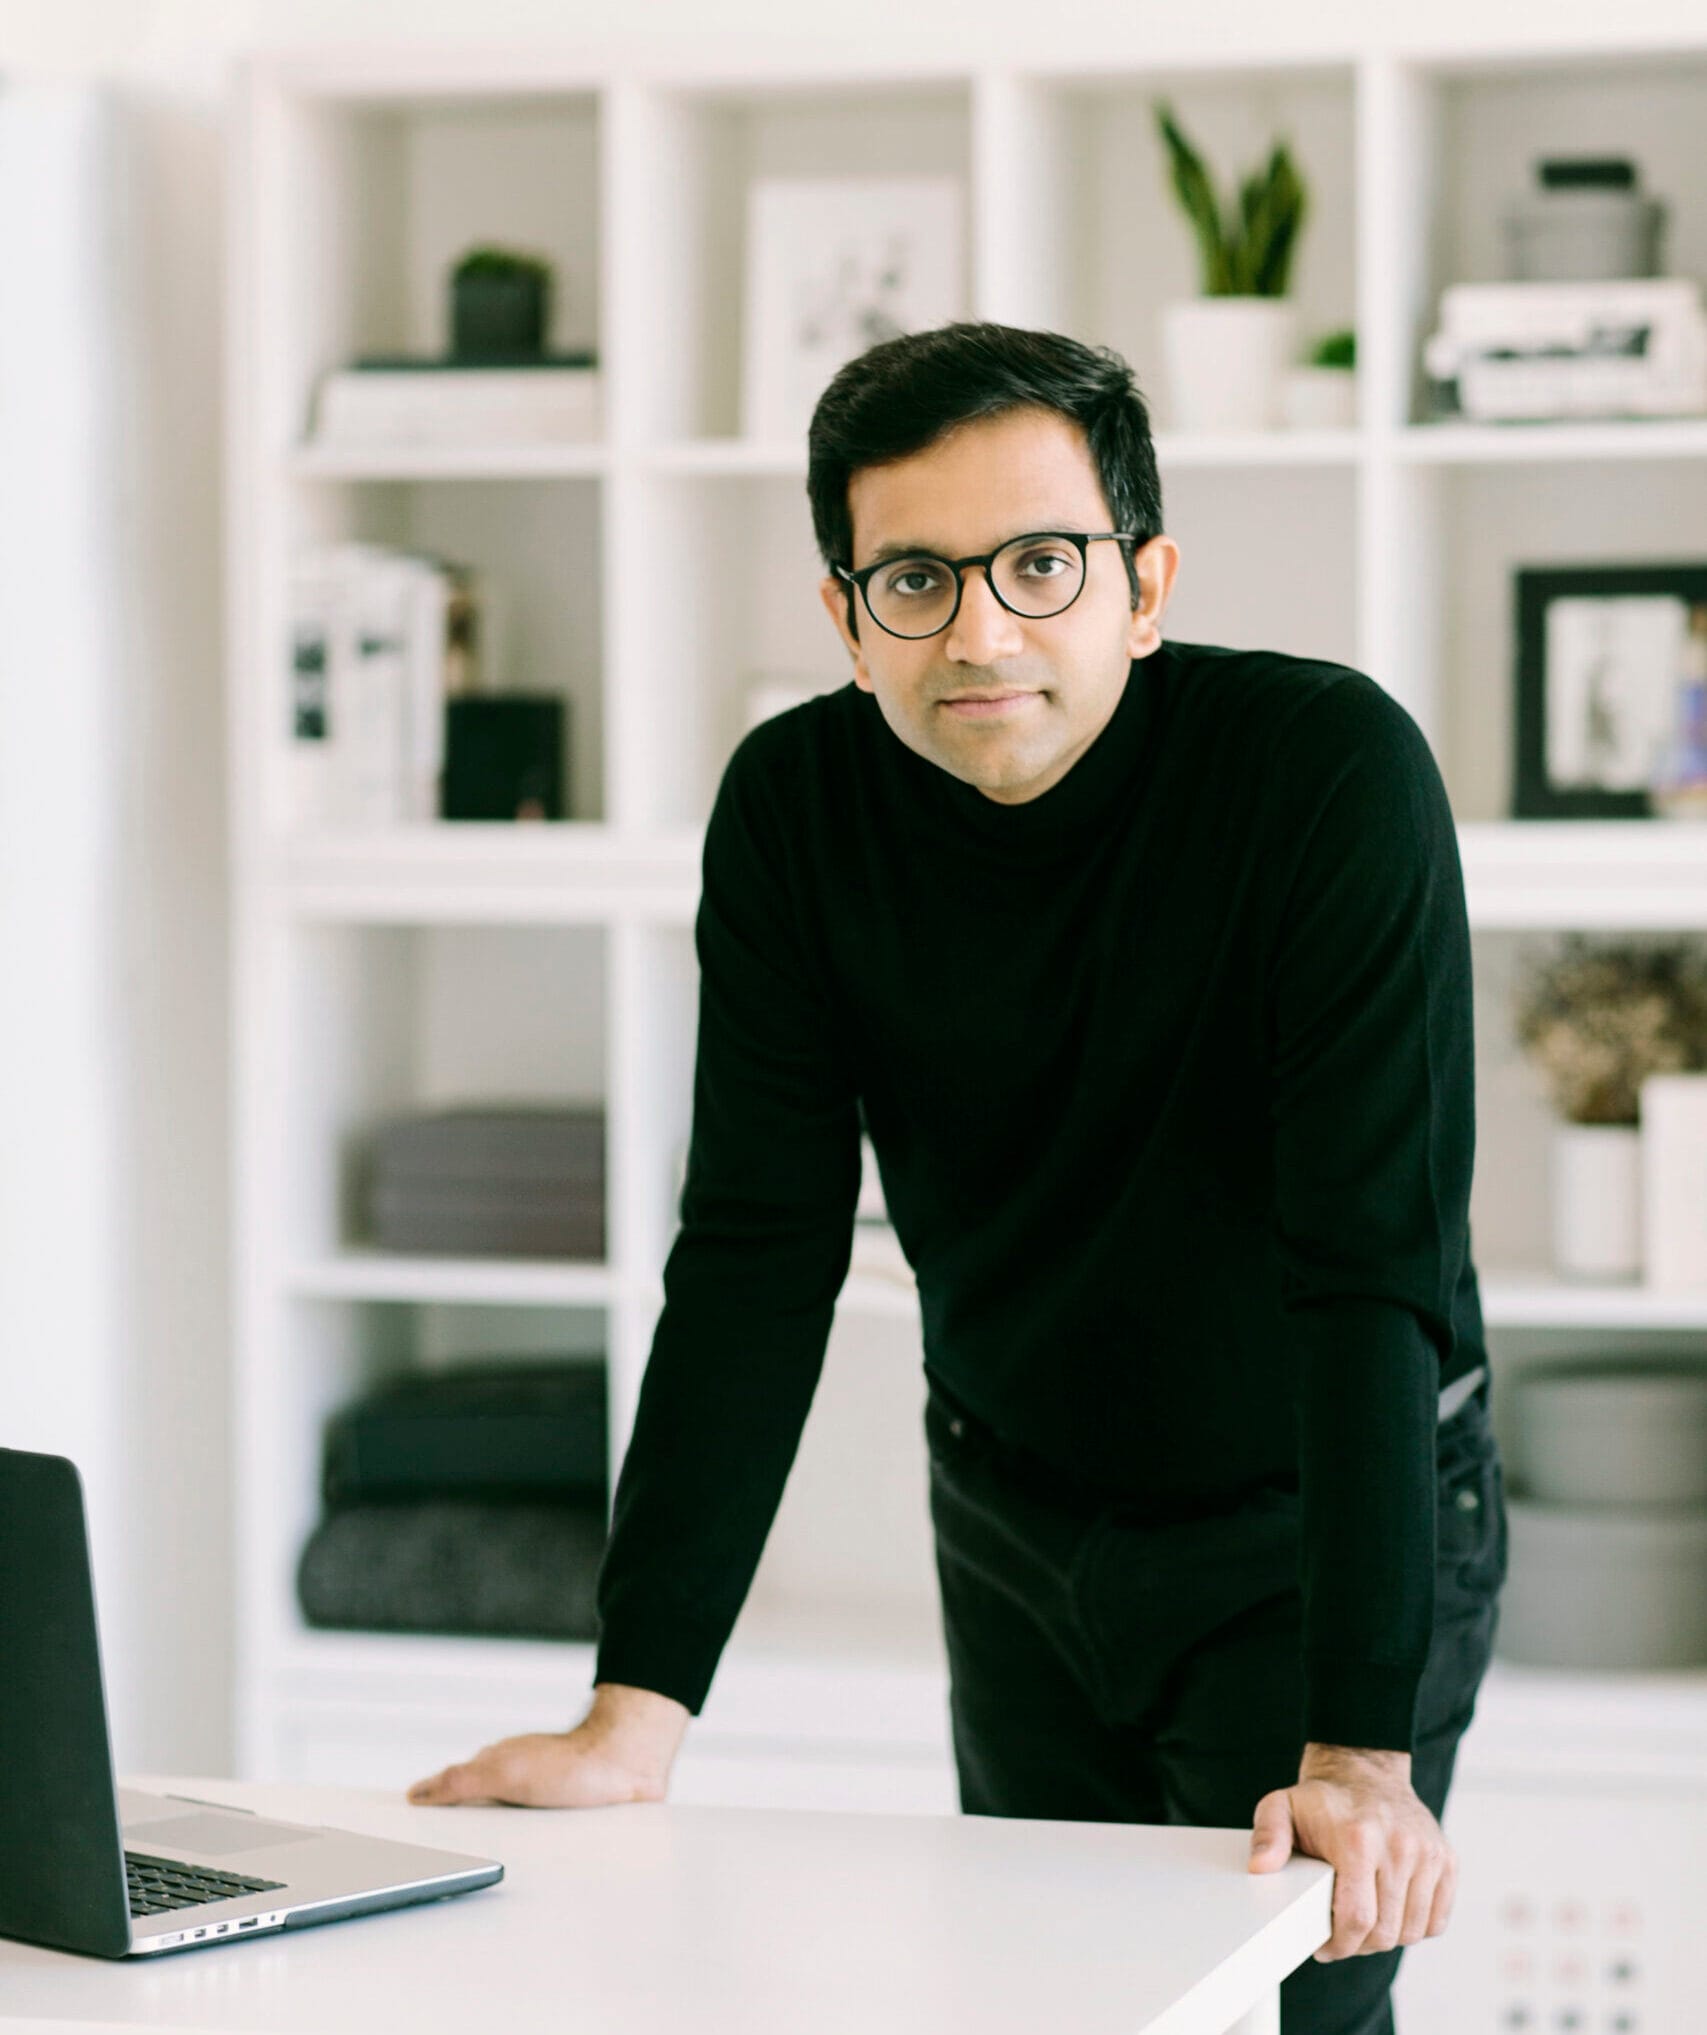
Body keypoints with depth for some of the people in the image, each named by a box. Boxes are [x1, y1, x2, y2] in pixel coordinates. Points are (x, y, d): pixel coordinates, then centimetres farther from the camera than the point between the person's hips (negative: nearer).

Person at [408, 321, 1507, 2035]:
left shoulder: (1331, 767, -26)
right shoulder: (794, 804, -14)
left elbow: (1374, 1261, -30)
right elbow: (756, 1257, -15)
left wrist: (1362, 1749, -37)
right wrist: (635, 1713, -23)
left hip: (1319, 1521, -3)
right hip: (1018, 1514, 4)